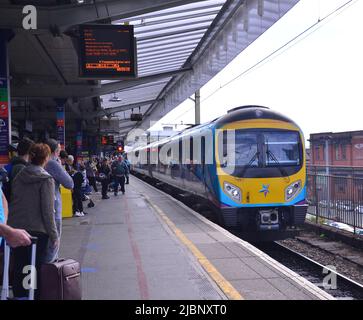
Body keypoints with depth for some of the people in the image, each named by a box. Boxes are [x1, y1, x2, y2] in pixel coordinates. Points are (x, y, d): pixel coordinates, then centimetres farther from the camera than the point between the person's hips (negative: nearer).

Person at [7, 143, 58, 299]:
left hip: (16, 228, 5)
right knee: (38, 268, 4)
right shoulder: (46, 179, -10)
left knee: (19, 267, 14)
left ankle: (19, 295, 24)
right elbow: (47, 210, -13)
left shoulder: (19, 176, 7)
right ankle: (36, 296, 9)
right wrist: (54, 235, -7)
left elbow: (13, 202, 11)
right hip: (37, 230, -5)